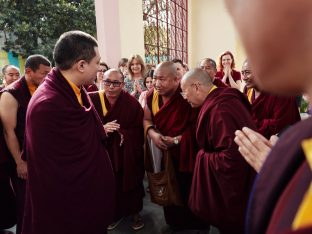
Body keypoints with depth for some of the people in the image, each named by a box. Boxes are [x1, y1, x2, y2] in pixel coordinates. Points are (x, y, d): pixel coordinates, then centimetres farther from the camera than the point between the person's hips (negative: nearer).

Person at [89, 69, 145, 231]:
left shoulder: (132, 103, -9)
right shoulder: (92, 100, -7)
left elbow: (139, 130, -10)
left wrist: (122, 133, -26)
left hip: (128, 155, 0)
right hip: (104, 153, 1)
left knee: (131, 184, 13)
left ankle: (135, 212, 38)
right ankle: (114, 213, 37)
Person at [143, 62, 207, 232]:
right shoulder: (152, 95, -3)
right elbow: (146, 120, 6)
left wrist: (178, 139, -22)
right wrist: (152, 133, -14)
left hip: (186, 154, -4)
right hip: (164, 152, 5)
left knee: (188, 192, 8)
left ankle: (195, 225, 36)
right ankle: (173, 222, 43)